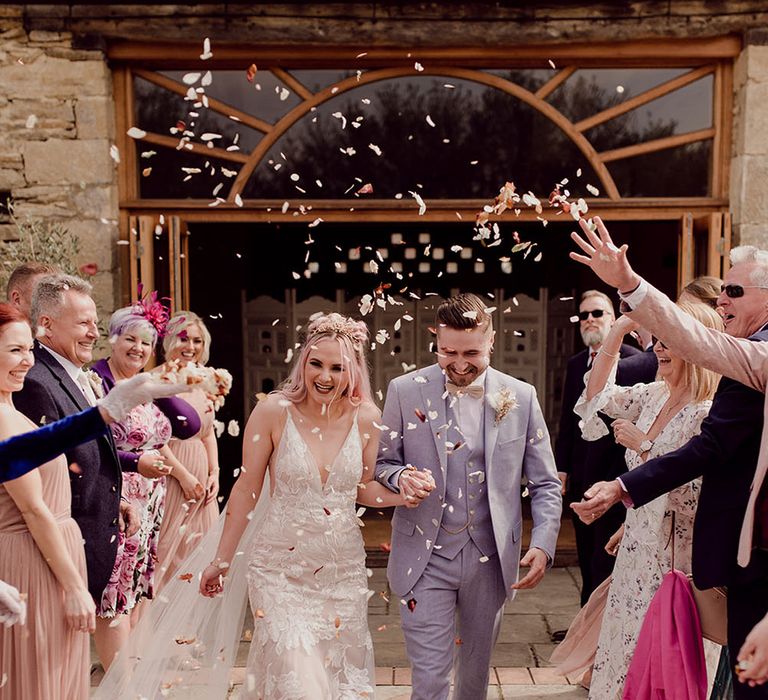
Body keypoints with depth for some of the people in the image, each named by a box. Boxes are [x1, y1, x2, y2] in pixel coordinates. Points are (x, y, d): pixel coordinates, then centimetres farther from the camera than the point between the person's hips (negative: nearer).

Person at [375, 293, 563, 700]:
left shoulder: (521, 397, -1)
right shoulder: (405, 391, -4)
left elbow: (545, 485, 2)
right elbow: (382, 464, 4)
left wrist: (543, 545, -12)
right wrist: (400, 477, -19)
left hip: (491, 560, 2)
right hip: (425, 559, -2)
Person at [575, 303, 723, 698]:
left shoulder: (712, 415, -19)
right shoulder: (655, 396, 4)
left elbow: (696, 493, -24)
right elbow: (598, 394, 14)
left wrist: (642, 444, -19)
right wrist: (619, 329, 6)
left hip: (677, 563, -7)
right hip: (639, 554, 8)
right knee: (628, 656, 18)